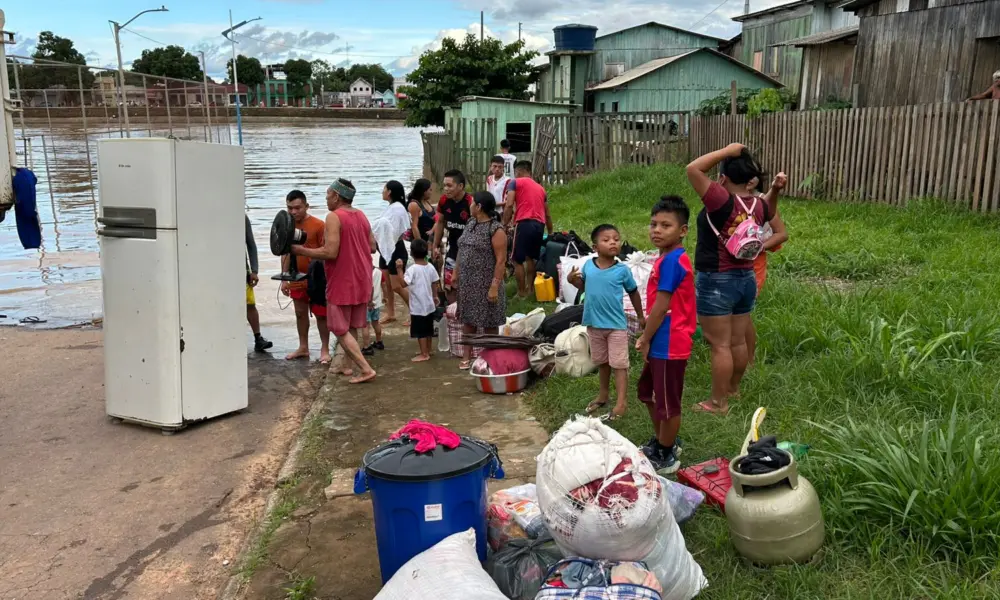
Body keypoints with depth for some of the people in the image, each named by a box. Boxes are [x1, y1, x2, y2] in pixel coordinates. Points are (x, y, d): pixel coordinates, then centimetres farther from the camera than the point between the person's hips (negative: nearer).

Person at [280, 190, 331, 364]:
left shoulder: (319, 225, -13)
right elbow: (285, 254, 11)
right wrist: (284, 279, 10)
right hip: (297, 279, 5)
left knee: (321, 314, 4)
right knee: (300, 313, 14)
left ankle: (325, 350, 13)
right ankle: (303, 347, 26)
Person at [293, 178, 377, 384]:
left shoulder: (334, 217, -16)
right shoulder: (361, 216, 7)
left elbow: (330, 252, -23)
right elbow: (372, 247, 10)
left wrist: (301, 250, -12)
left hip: (342, 282, -8)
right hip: (362, 281, 8)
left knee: (340, 329, 2)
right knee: (351, 327, 18)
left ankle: (366, 369, -3)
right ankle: (346, 365, 24)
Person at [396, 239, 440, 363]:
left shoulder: (413, 269, -18)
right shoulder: (430, 267, 1)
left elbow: (404, 283, -25)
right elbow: (434, 283, 9)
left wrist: (399, 269, -21)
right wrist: (435, 296, 22)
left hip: (418, 306, -7)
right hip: (429, 304, 7)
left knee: (420, 331, 1)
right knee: (428, 329, 18)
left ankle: (424, 354, 6)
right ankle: (427, 350, 30)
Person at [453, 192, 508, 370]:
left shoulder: (496, 229, -15)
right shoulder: (470, 223, 9)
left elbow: (501, 260, -18)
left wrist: (495, 286, -22)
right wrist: (455, 273, 14)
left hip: (485, 284, -7)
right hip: (467, 282, 7)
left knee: (488, 322, 3)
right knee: (468, 319, 12)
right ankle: (468, 355, 21)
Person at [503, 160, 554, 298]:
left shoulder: (515, 183, 9)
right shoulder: (540, 188, 26)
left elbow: (509, 205, -6)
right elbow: (547, 214, 28)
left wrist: (504, 225, -1)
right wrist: (550, 233, 36)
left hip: (524, 223, -6)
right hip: (539, 225, 6)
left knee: (517, 260, 2)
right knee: (530, 257, 21)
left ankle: (521, 293, 4)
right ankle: (529, 288, 19)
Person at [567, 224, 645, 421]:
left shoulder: (622, 270, -11)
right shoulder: (588, 266, -5)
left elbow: (633, 292, 3)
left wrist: (641, 316, 10)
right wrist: (573, 280, -8)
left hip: (616, 324, -3)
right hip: (594, 324, 4)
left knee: (619, 364, 0)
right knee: (602, 362, 20)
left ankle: (622, 402, 4)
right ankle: (603, 394, 36)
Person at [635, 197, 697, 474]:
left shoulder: (671, 260, -22)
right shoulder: (667, 258, 9)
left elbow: (661, 308, -21)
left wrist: (645, 341, -11)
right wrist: (646, 338, 14)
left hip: (668, 346, -10)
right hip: (661, 343, 10)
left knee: (668, 403, 6)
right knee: (648, 393, 24)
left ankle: (666, 458, 22)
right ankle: (661, 442, 41)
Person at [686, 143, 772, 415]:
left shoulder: (722, 200, -21)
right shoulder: (758, 205, 2)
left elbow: (693, 169, -23)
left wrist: (727, 151, -17)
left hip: (716, 282, -8)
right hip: (746, 279, 8)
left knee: (720, 345, 0)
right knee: (738, 340, 18)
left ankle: (719, 402, 8)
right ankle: (733, 388, 34)